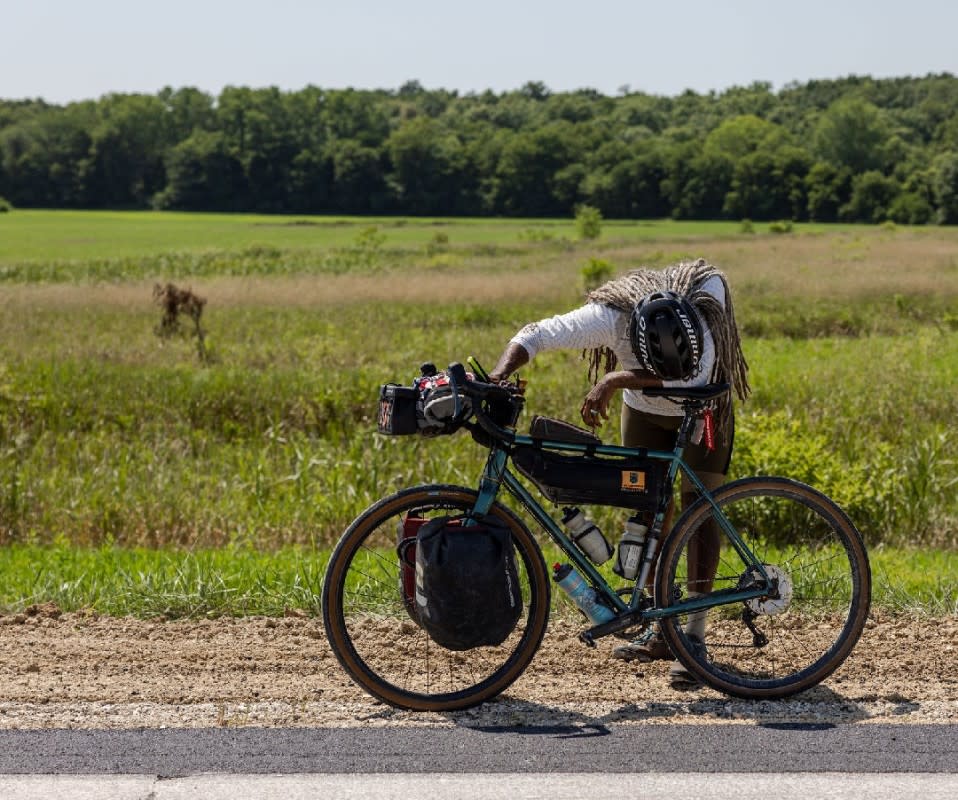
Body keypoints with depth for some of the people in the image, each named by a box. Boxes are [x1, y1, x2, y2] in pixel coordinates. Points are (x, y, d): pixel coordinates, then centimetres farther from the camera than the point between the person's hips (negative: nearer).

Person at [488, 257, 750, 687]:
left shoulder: (705, 299, -39)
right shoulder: (610, 317, -36)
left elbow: (691, 377, -50)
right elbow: (534, 336, -33)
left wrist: (613, 380, -51)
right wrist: (500, 373, -52)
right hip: (643, 413, 2)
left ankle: (694, 636, -12)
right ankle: (663, 630, 14)